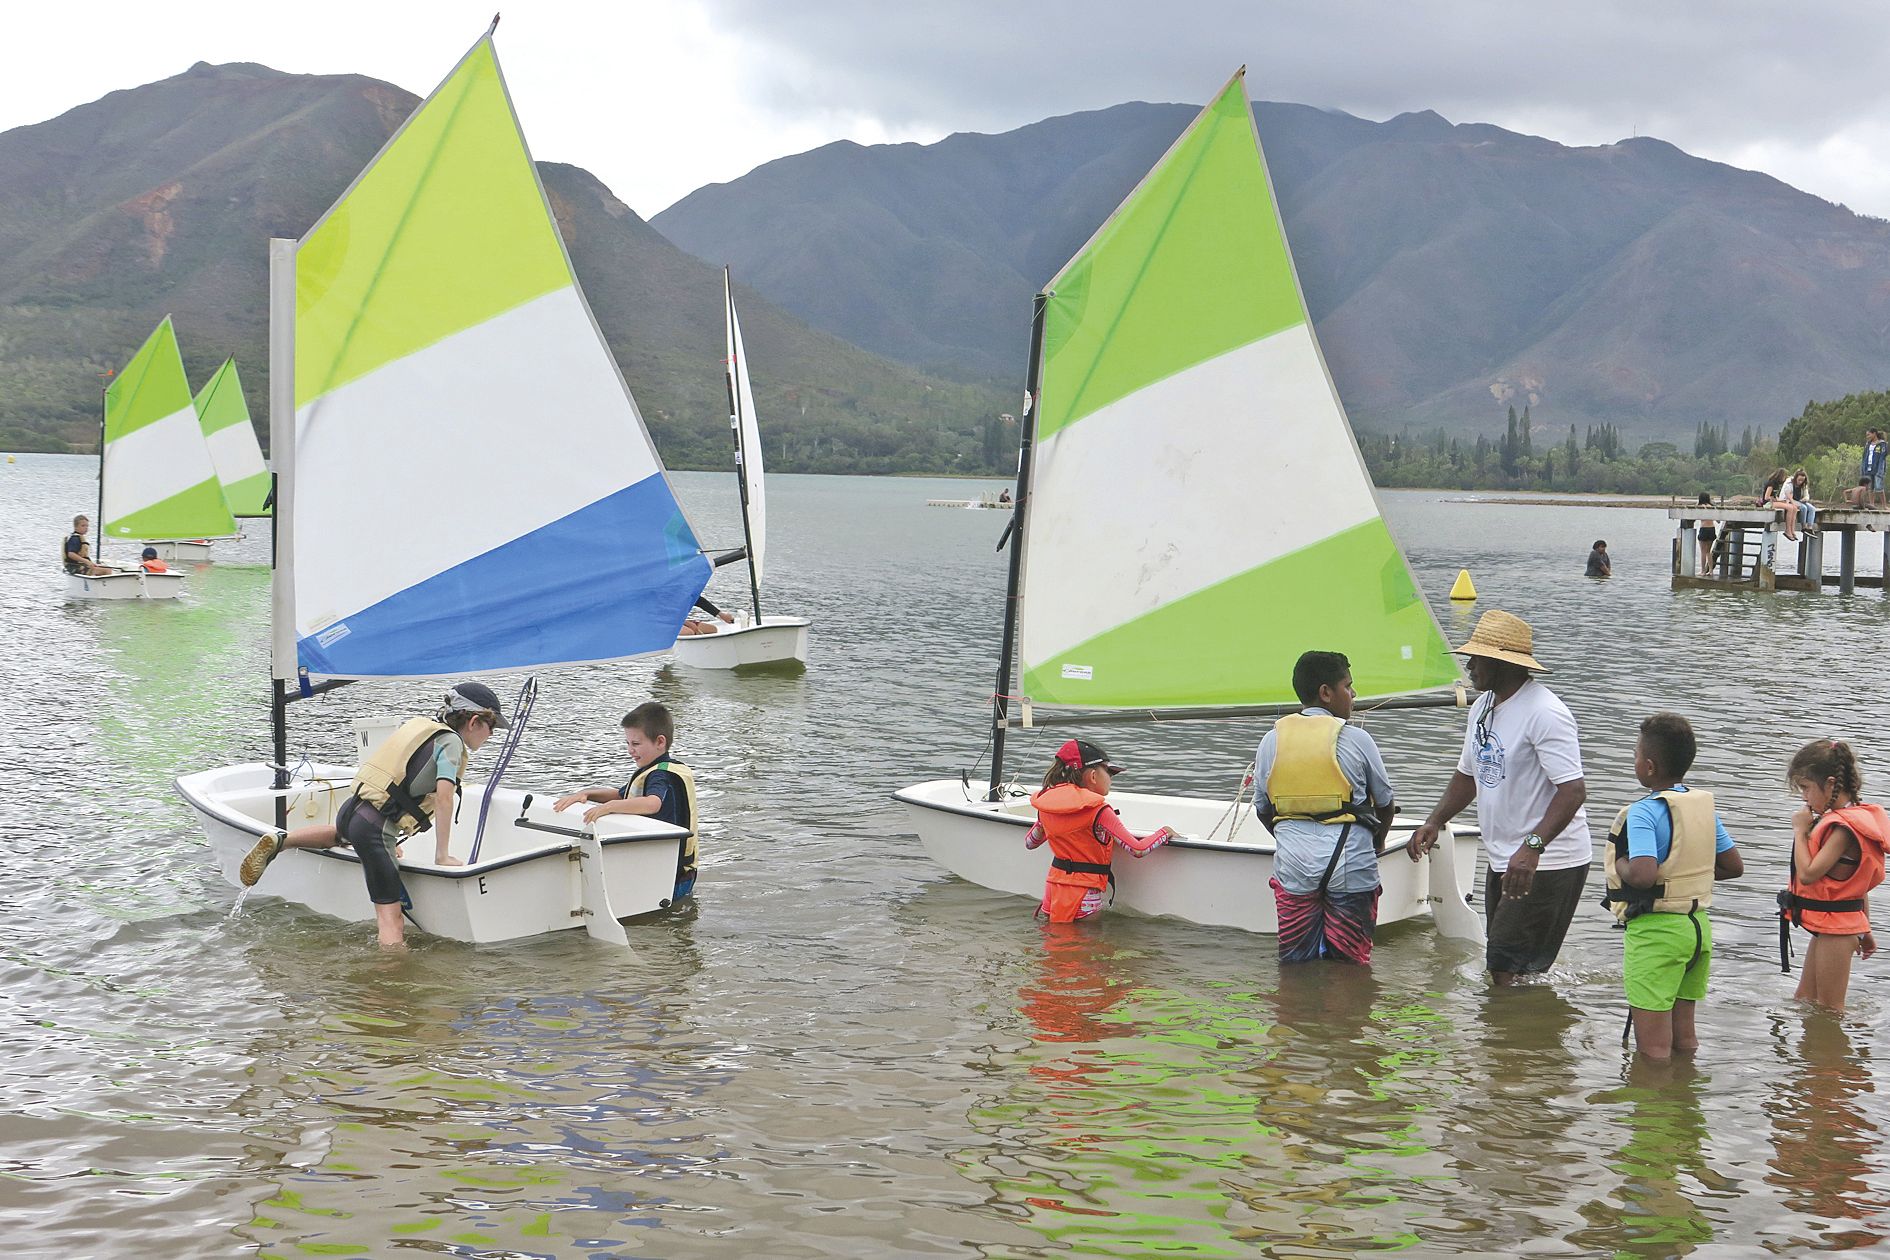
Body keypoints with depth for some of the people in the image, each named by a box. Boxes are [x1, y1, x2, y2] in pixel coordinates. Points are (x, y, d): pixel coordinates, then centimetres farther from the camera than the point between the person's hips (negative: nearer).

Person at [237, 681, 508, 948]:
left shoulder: (417, 725, 18)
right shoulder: (450, 741, -5)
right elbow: (443, 798, -16)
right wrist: (442, 856, -11)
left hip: (351, 807, 8)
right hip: (375, 827, -8)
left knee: (342, 833, 44)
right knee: (391, 918, -13)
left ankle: (279, 841, 28)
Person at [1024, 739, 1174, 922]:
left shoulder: (1046, 805, 4)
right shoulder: (1098, 811, -14)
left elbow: (1029, 842, 20)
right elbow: (1138, 849, -17)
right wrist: (1164, 832, 1)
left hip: (1052, 892, 6)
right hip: (1083, 899, -6)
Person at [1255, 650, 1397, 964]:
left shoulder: (1272, 740, 4)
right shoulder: (1355, 738, -5)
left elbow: (1262, 809, 11)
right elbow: (1385, 803, 6)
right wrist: (1377, 843, 26)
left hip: (1293, 868, 3)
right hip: (1350, 867, -3)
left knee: (1295, 965, 10)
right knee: (1349, 969, 4)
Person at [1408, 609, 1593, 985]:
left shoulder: (1544, 712, -19)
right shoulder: (1482, 707, 11)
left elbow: (1573, 790, -27)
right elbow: (1469, 774, 22)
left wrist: (1533, 846, -38)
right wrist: (1435, 821, 6)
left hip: (1548, 865, -10)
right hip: (1503, 860, 10)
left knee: (1509, 971, -13)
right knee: (1499, 967, 15)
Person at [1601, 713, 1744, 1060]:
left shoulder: (1644, 812, -18)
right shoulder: (1704, 806, 6)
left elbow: (1643, 875, -31)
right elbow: (1734, 866, 11)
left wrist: (1619, 865, -11)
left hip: (1655, 929, -8)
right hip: (1698, 924, 8)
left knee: (1653, 1050, 0)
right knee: (1684, 1037, 21)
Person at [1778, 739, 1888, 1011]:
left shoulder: (1844, 828, -22)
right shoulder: (1849, 819, 8)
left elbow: (1808, 873, -28)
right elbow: (1860, 882, 14)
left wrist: (1800, 830, -16)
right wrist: (1865, 930, 20)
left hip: (1835, 928, -10)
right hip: (1828, 925, 10)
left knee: (1829, 1009, 0)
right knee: (1805, 999, 18)